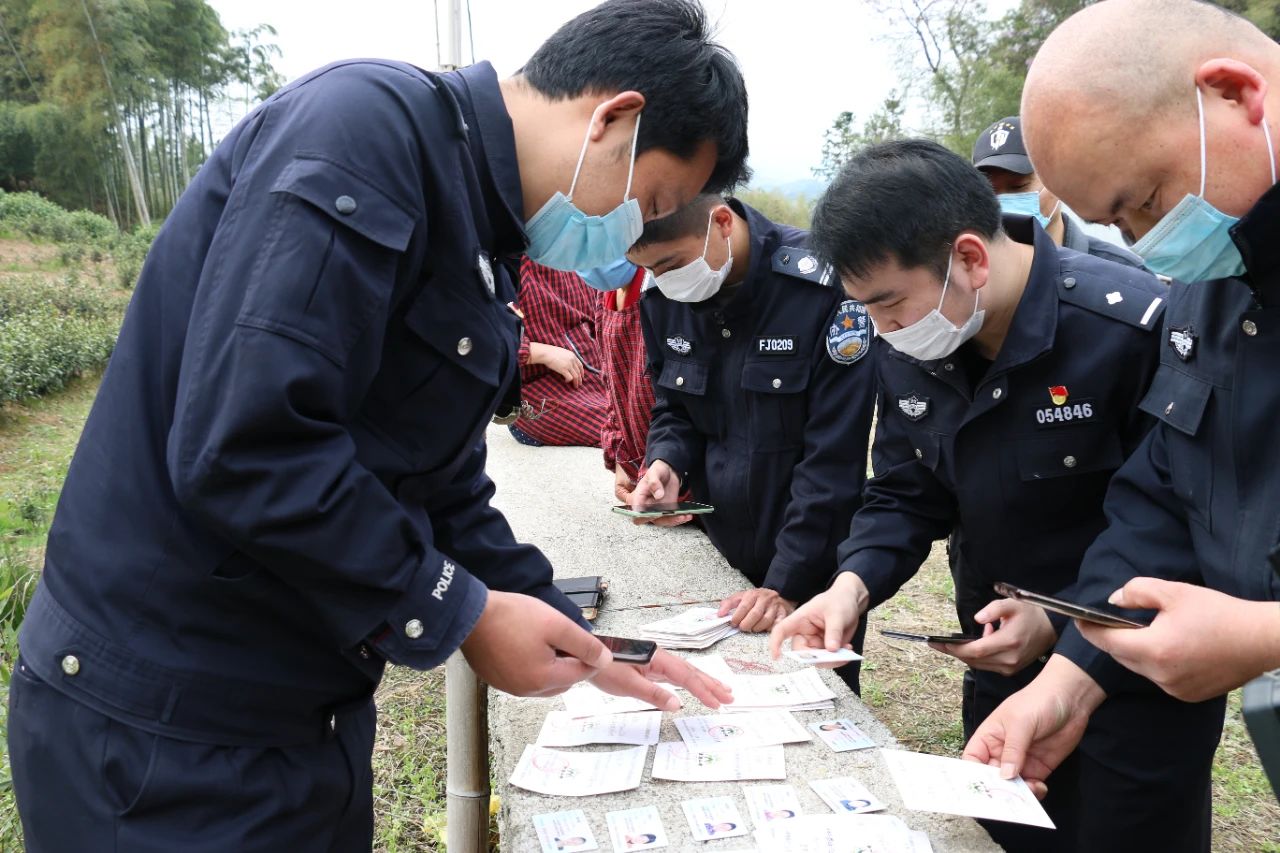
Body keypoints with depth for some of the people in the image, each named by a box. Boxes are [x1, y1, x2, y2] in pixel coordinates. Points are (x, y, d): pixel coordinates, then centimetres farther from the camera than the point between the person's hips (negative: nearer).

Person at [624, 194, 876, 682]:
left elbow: (834, 455, -21)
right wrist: (667, 462, -12)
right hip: (721, 559, 5)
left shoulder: (822, 288, -22)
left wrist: (789, 584, -22)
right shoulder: (664, 300, -3)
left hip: (816, 568, -5)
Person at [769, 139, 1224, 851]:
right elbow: (905, 496, 0)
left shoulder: (1138, 331, -25)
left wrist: (1061, 622, -27)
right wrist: (855, 583, -18)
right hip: (1001, 666, 6)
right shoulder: (909, 348, -6)